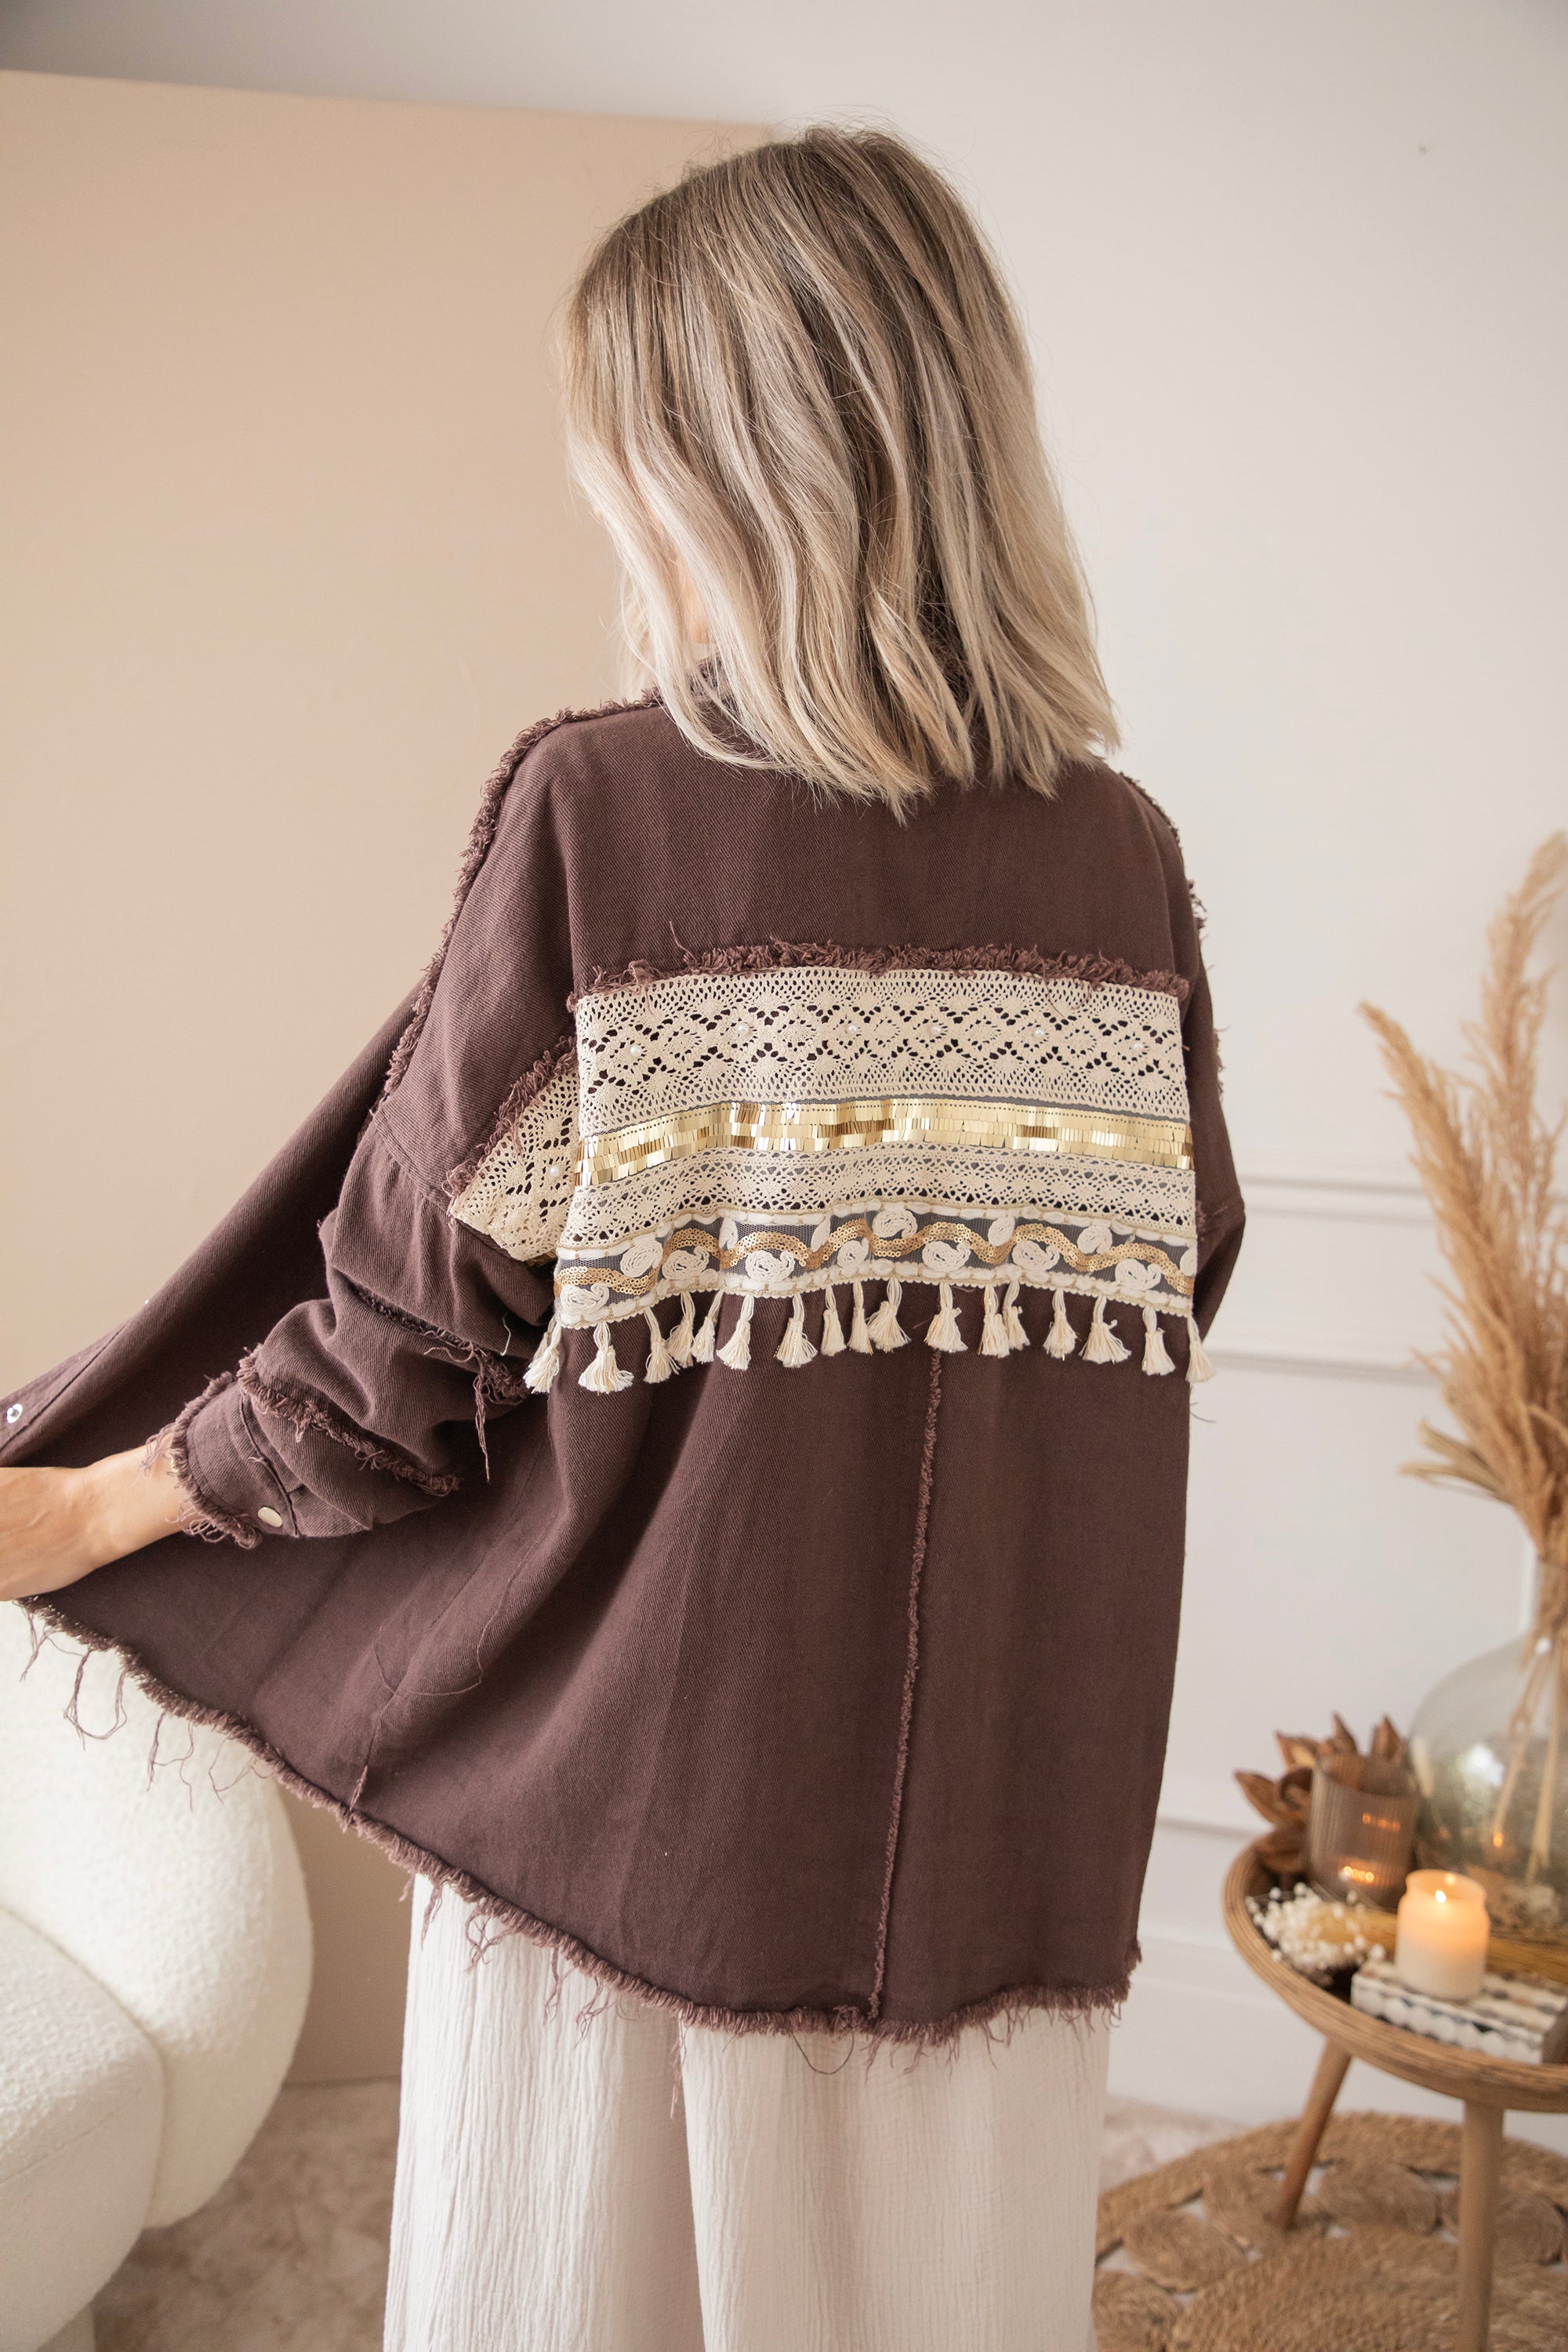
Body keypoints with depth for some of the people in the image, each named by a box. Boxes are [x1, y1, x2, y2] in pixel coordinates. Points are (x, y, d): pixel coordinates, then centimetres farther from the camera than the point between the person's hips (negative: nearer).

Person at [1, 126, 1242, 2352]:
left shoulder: (599, 810, -15)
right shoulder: (1125, 861, -3)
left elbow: (414, 1329, -12)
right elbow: (1170, 1303, 5)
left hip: (639, 1803, -3)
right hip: (1007, 1837, 4)